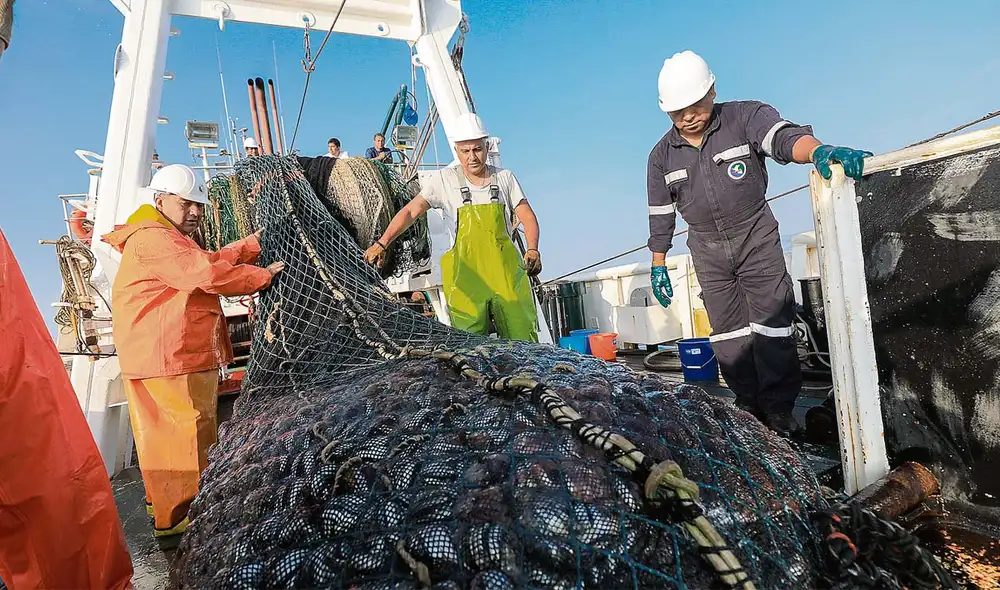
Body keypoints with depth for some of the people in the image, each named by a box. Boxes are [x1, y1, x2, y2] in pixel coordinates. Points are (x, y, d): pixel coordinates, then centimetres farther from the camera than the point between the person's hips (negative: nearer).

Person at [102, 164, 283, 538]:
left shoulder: (167, 238, 21)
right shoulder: (154, 239, -17)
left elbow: (211, 260, 14)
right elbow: (209, 275, -26)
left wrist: (256, 242, 5)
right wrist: (264, 276, -17)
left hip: (173, 355, 11)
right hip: (170, 357, -11)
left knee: (164, 429, 21)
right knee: (187, 432, -4)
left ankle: (160, 499, 37)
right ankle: (175, 518, 7)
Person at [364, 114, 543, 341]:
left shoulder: (505, 178, 8)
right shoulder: (445, 180, 2)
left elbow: (528, 217, 9)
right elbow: (410, 211, -3)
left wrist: (533, 250, -9)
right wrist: (382, 243, -16)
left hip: (507, 271, 2)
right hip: (466, 274, -1)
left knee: (523, 340, -1)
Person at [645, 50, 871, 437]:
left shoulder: (745, 117, -8)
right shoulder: (662, 156, 0)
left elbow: (784, 137, -27)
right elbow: (660, 215, 6)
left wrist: (818, 150, -50)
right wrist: (658, 265, 7)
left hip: (756, 236, -2)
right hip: (707, 250, 3)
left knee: (772, 321, -5)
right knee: (727, 332, 6)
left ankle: (779, 411, 6)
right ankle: (749, 407, 18)